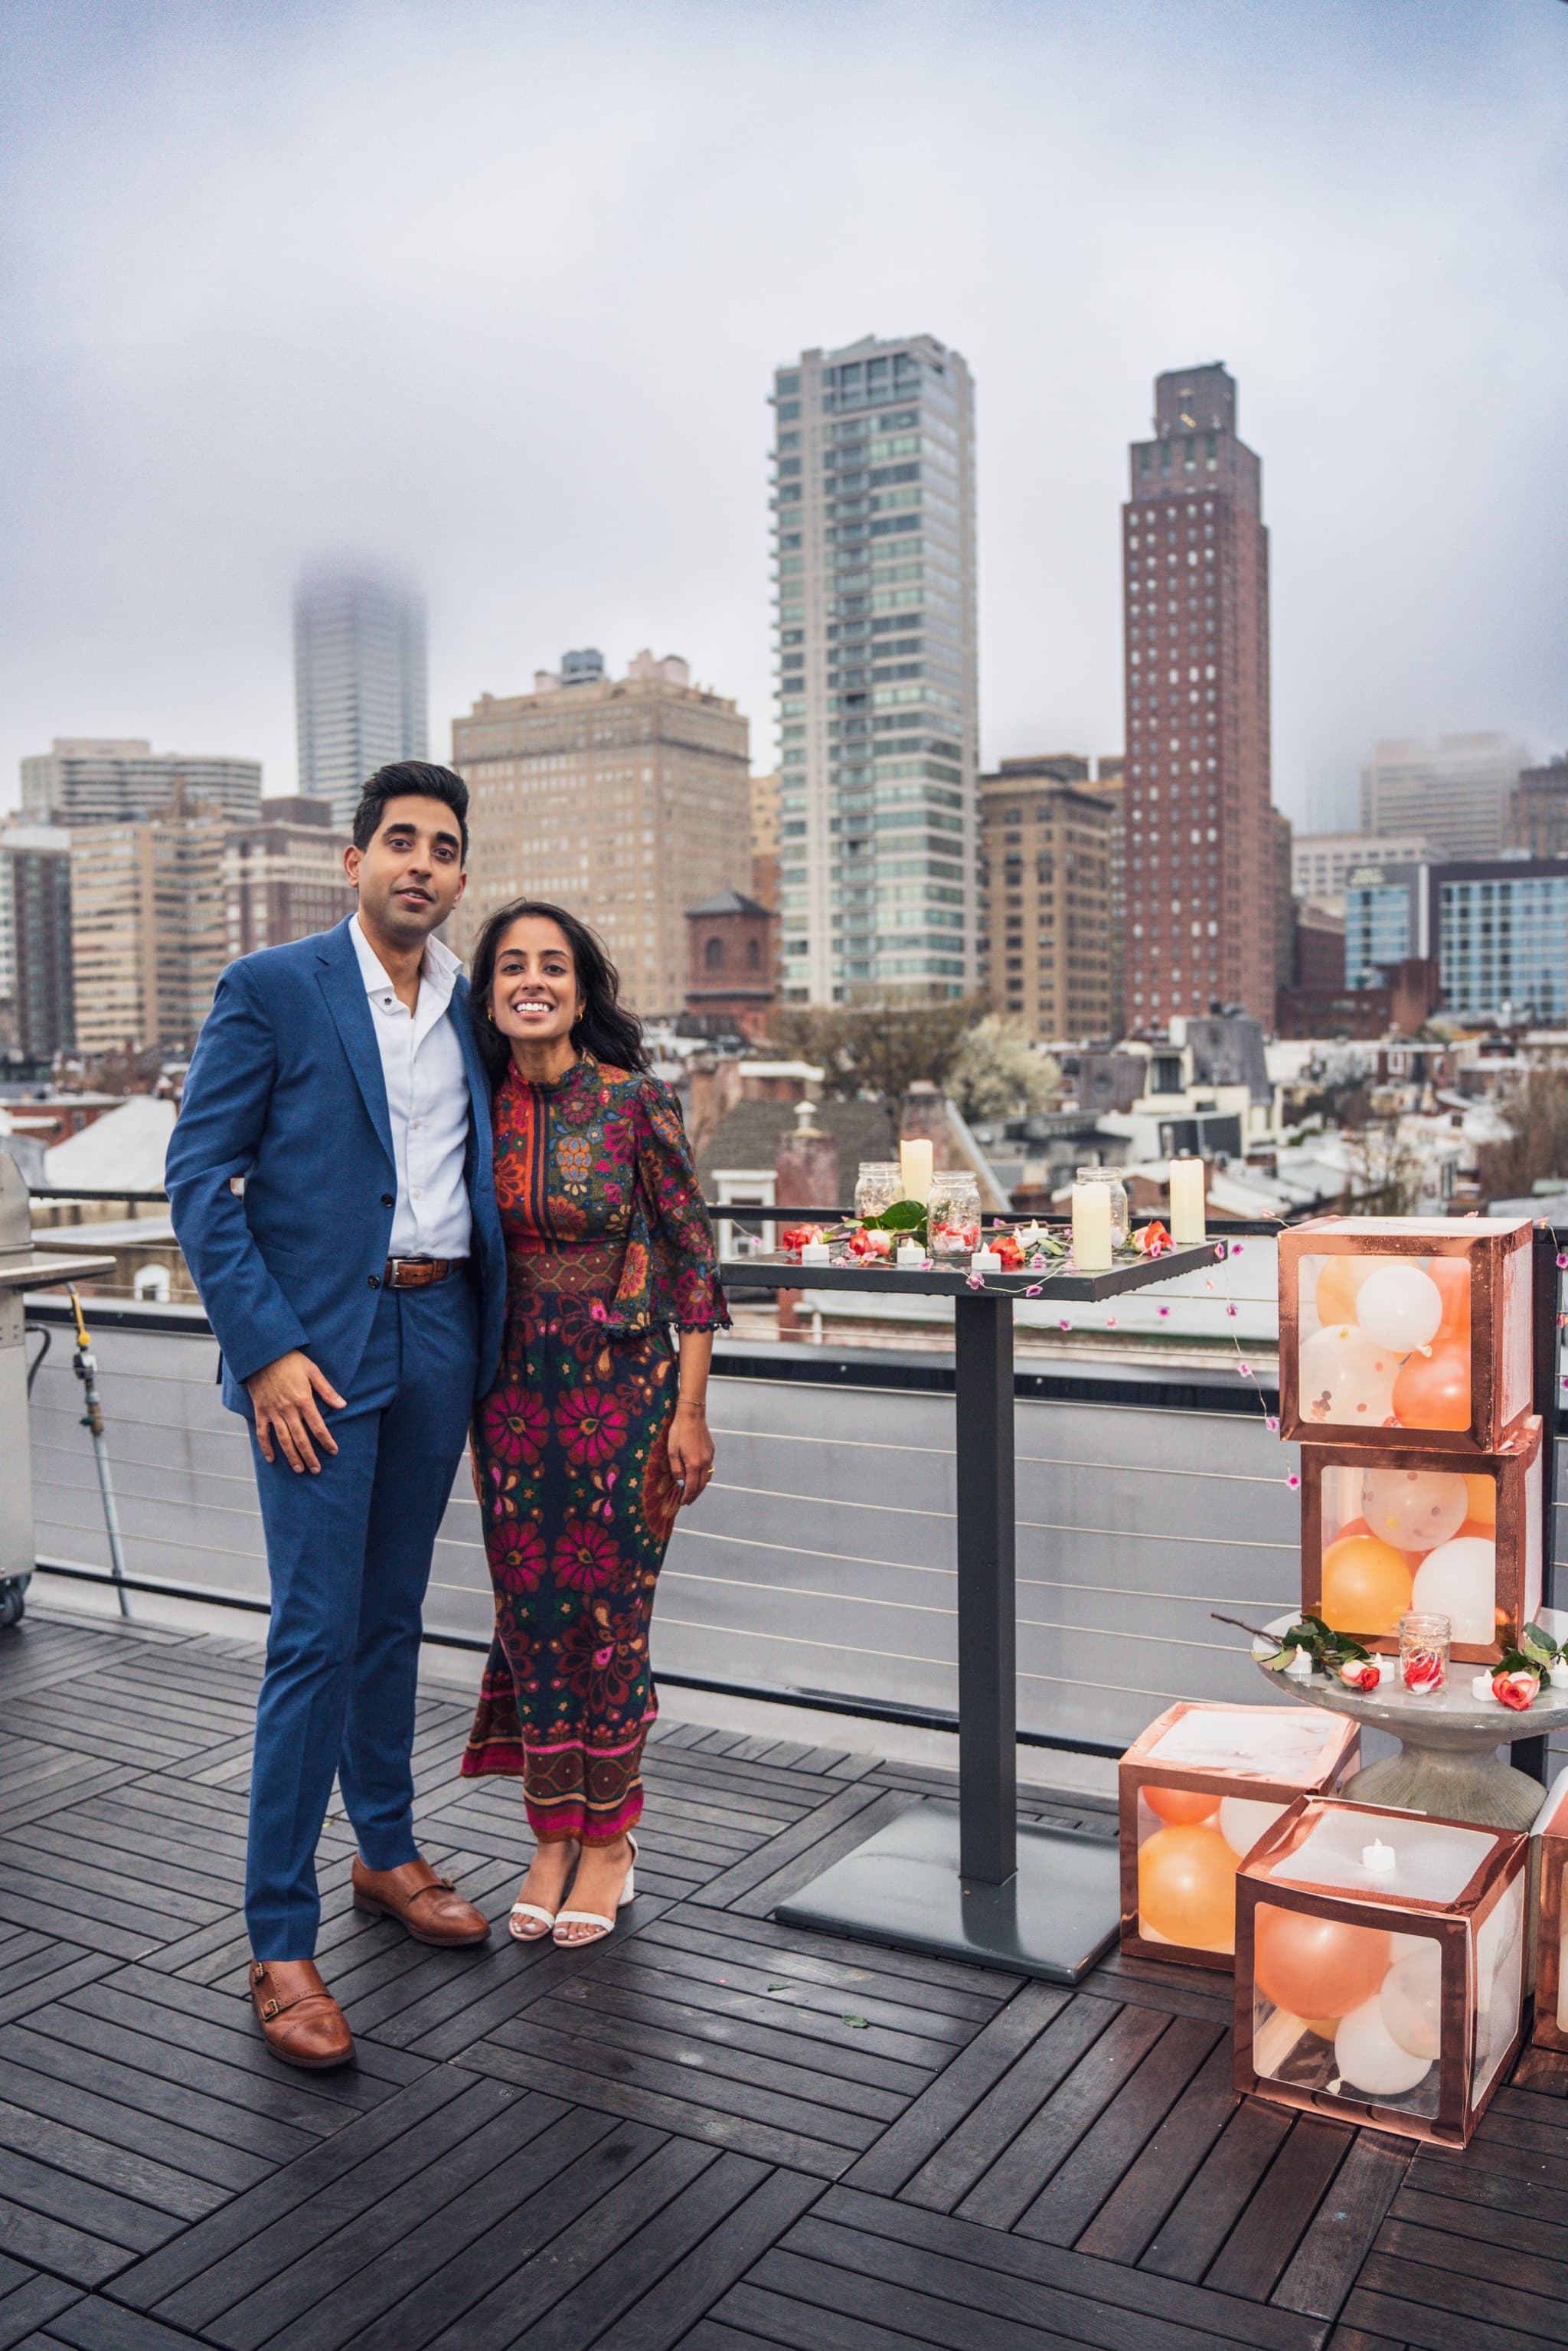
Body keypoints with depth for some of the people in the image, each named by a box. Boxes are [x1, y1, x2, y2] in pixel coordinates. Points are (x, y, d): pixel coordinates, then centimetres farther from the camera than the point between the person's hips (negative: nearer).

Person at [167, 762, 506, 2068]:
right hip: (319, 1347, -5)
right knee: (317, 1631, -5)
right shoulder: (271, 989, -5)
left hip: (440, 1338, 6)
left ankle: (389, 1852, 33)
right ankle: (280, 1941, 6)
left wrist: (485, 1330, 8)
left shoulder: (470, 1007, 11)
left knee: (393, 1614, 17)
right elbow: (200, 1177, -8)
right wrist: (266, 1348, -15)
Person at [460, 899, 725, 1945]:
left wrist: (688, 1409, -9)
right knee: (531, 1610, 9)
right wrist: (467, 1406, 9)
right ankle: (552, 1838, 26)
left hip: (622, 1385, -3)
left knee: (611, 1608, 4)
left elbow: (695, 1255, -6)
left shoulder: (638, 1102, -8)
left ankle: (609, 1841, 23)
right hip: (514, 1389, 4)